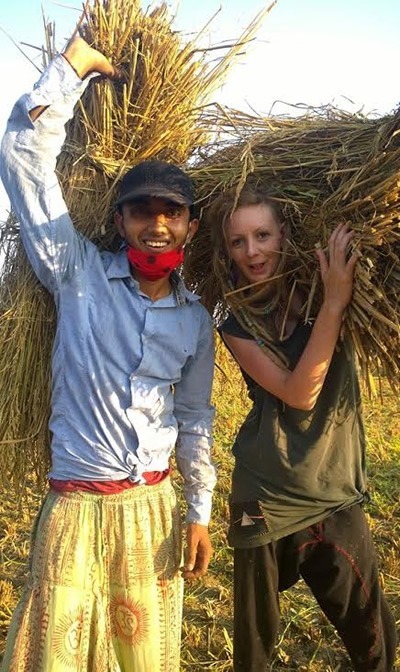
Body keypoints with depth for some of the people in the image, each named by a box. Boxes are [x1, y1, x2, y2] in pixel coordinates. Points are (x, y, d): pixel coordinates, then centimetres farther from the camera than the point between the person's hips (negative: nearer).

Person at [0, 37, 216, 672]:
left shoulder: (195, 317, 4)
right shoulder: (80, 275, -5)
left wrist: (199, 512, 12)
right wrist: (75, 60, -9)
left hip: (154, 507, 3)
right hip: (76, 506, -2)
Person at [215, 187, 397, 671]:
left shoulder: (320, 293, -2)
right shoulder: (237, 324, -6)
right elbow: (298, 393, -19)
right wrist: (334, 302, -22)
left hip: (337, 495, 1)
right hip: (266, 500, -1)